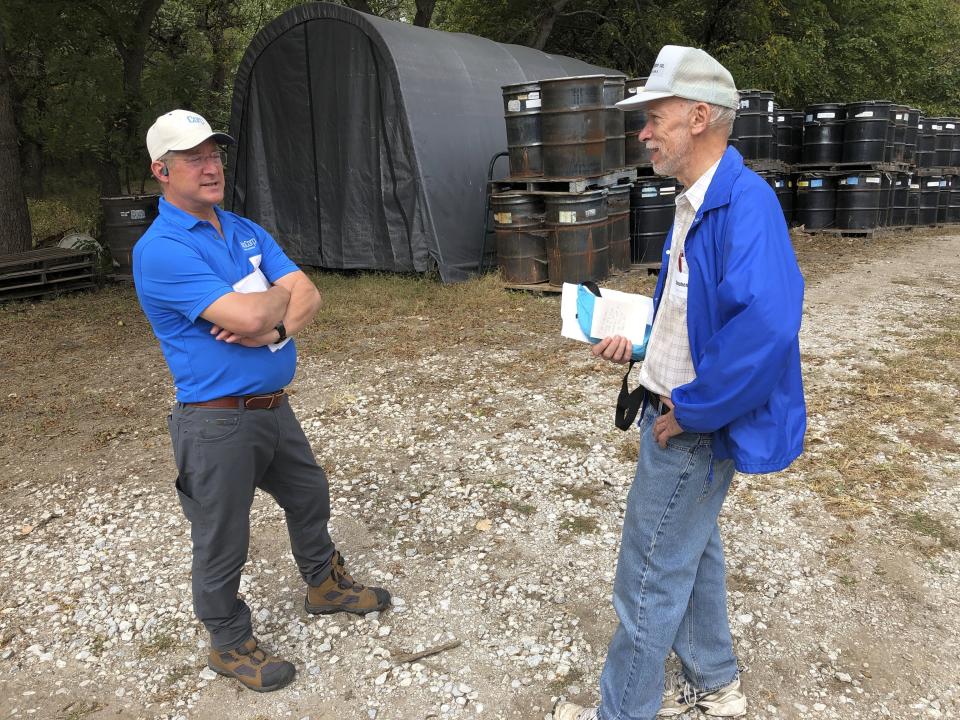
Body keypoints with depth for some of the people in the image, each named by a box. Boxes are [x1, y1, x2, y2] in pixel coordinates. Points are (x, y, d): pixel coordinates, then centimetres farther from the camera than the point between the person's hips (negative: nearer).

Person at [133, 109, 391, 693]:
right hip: (217, 421, -8)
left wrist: (274, 329, -21)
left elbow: (308, 295, -1)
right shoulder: (161, 250, -18)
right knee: (222, 542, 10)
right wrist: (281, 294, -7)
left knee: (310, 498, 25)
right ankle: (230, 645, 33)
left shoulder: (247, 231, 8)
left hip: (274, 406, 8)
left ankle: (326, 585, 51)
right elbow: (247, 315, -28)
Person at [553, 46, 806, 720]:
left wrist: (689, 411, -27)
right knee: (693, 552, 24)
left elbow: (765, 323, -37)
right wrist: (638, 342, 8)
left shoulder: (745, 201, -25)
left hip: (691, 430, -10)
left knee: (650, 581, 6)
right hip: (677, 409, 10)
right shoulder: (697, 202, 7)